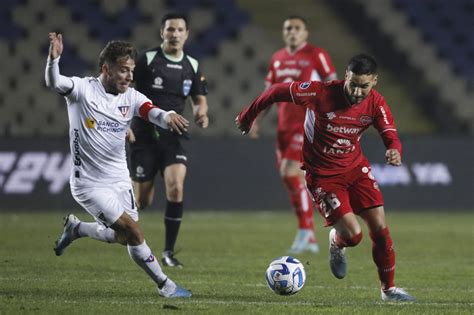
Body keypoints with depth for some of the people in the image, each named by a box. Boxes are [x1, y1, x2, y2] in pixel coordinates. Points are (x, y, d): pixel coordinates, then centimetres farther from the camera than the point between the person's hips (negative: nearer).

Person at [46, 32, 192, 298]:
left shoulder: (131, 97, -2)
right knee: (134, 233, -12)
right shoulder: (83, 89, -13)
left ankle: (76, 228, 38)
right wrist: (54, 59, -52)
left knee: (124, 237, 14)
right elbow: (54, 83, -30)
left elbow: (152, 112, -21)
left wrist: (169, 117, -45)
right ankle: (165, 285, 3)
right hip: (90, 183, -6)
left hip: (119, 180, 6)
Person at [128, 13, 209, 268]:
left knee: (176, 188, -20)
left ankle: (169, 252, -9)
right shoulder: (146, 60, -7)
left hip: (173, 138, 2)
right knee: (143, 202, -1)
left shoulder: (192, 66, 6)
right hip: (144, 137, -2)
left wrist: (201, 112, -6)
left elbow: (199, 98, 17)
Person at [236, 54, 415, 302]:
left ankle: (389, 289, 15)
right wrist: (247, 116, 0)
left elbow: (391, 136, -11)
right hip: (322, 175, -4)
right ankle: (336, 243, 24)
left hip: (355, 167, 4)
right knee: (353, 235, -15)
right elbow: (277, 91, -13)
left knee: (380, 228, -3)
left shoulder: (375, 103, -10)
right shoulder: (322, 93, -24)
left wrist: (394, 151, -37)